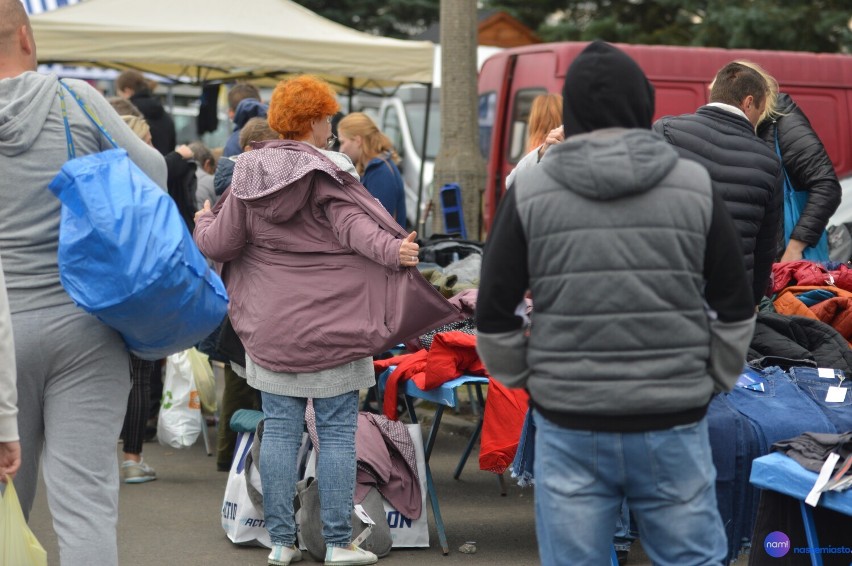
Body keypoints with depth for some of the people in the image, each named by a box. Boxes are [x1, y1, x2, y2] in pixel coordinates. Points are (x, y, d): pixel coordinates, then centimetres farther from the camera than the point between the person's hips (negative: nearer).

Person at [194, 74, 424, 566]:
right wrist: (393, 250, -35)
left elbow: (220, 245, 8)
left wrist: (203, 223, 28)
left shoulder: (248, 176, 4)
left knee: (280, 430, 9)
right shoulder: (327, 174, -9)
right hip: (332, 330, -4)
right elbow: (353, 225, -24)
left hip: (270, 331, 4)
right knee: (337, 432, 3)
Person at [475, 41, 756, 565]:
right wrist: (712, 380, 19)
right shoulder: (695, 186, 1)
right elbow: (736, 309, 6)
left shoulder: (531, 191, -1)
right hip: (674, 426, 0)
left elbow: (494, 314, 2)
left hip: (570, 428, 0)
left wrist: (524, 379, 18)